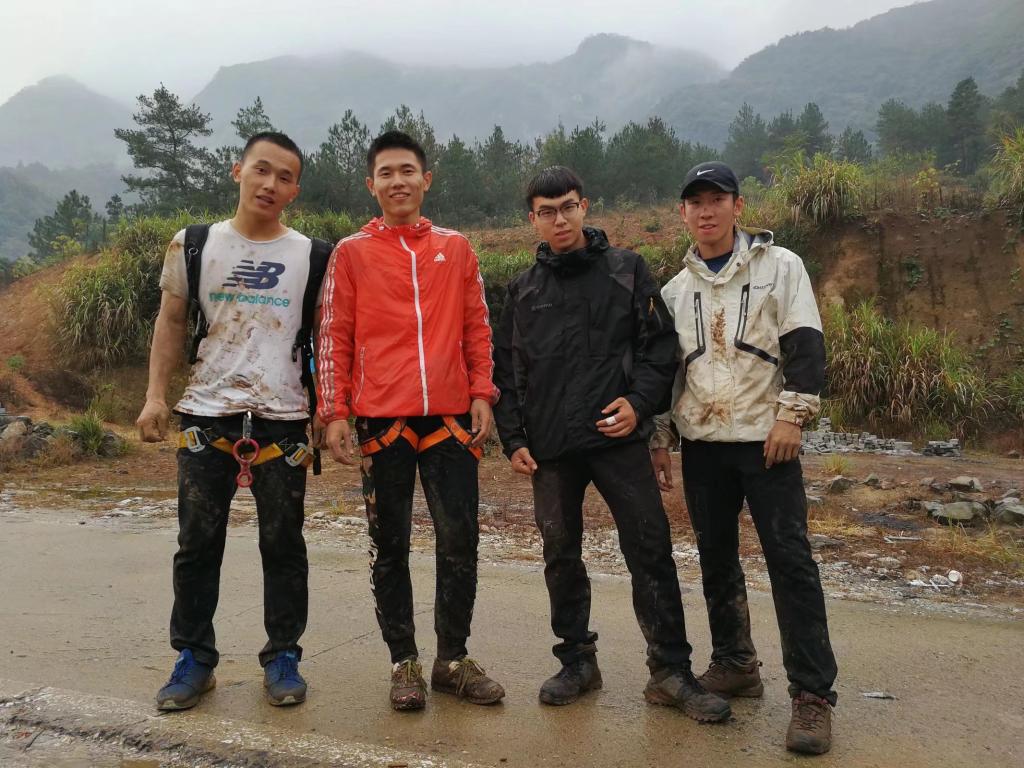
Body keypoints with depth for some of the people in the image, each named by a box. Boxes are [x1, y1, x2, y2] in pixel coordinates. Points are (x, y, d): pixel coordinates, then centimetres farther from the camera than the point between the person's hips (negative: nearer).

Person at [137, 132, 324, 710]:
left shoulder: (310, 255, 5)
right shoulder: (194, 246, 7)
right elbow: (172, 322, 11)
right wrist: (156, 395, 2)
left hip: (283, 418, 0)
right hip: (207, 413, 1)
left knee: (283, 543, 5)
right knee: (198, 543, 7)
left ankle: (283, 657, 19)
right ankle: (194, 658, 22)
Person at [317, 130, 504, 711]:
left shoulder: (456, 248, 11)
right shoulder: (351, 253, 6)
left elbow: (478, 328, 11)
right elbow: (335, 337, 3)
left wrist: (483, 394, 1)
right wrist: (335, 412, -3)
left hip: (451, 416, 2)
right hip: (381, 420, -1)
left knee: (460, 541, 3)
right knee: (390, 547, 6)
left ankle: (454, 658, 20)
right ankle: (404, 662, 20)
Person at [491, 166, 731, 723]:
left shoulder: (626, 270, 5)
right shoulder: (523, 290, 10)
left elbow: (660, 344, 2)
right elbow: (505, 369, 11)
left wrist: (639, 402, -12)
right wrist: (513, 439, 4)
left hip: (618, 438, -2)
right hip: (550, 448, 3)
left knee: (650, 550, -3)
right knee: (561, 557, 10)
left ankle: (670, 671, 12)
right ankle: (577, 661, 28)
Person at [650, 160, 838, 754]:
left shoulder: (780, 265, 1)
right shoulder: (675, 290, 12)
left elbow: (805, 345, -6)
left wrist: (792, 416, -15)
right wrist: (660, 438, 12)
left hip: (766, 439, -4)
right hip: (701, 444, 4)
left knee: (790, 559, -6)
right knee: (717, 560, 11)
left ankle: (813, 694, 3)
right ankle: (735, 665, 27)